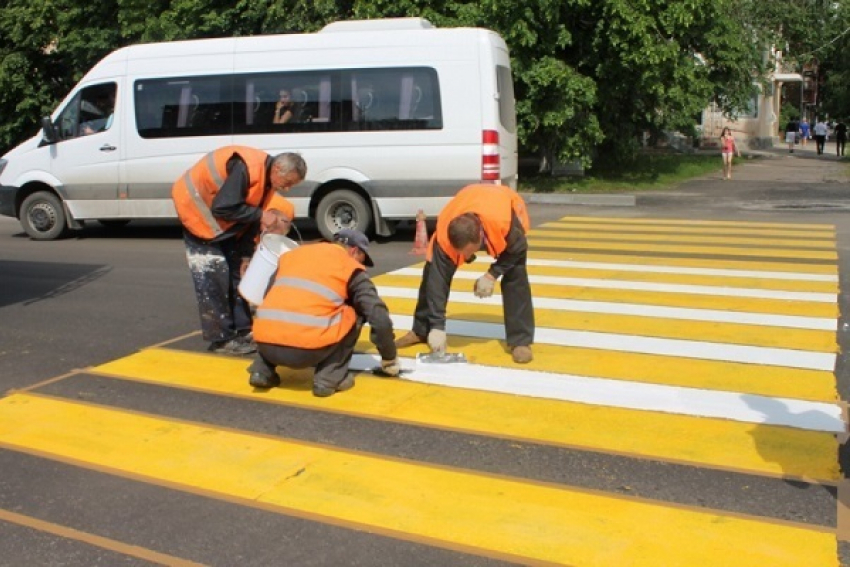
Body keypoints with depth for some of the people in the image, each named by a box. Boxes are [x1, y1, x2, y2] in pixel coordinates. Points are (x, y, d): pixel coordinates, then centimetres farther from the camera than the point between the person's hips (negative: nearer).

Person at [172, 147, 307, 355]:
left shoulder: (267, 177, -4)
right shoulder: (247, 168, -32)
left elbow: (249, 218, 3)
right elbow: (223, 208, -34)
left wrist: (246, 256, 0)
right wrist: (260, 215, -29)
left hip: (221, 221, 9)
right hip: (197, 205, -9)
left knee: (236, 270, 8)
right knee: (212, 275, -10)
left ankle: (242, 331, 16)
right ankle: (221, 339, -3)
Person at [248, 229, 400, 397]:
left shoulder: (291, 254, 24)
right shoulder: (350, 267, 10)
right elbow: (379, 318, 6)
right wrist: (390, 360, 22)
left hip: (266, 344, 5)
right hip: (308, 349, -5)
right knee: (355, 313, 17)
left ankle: (262, 371, 18)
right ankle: (330, 378, 6)